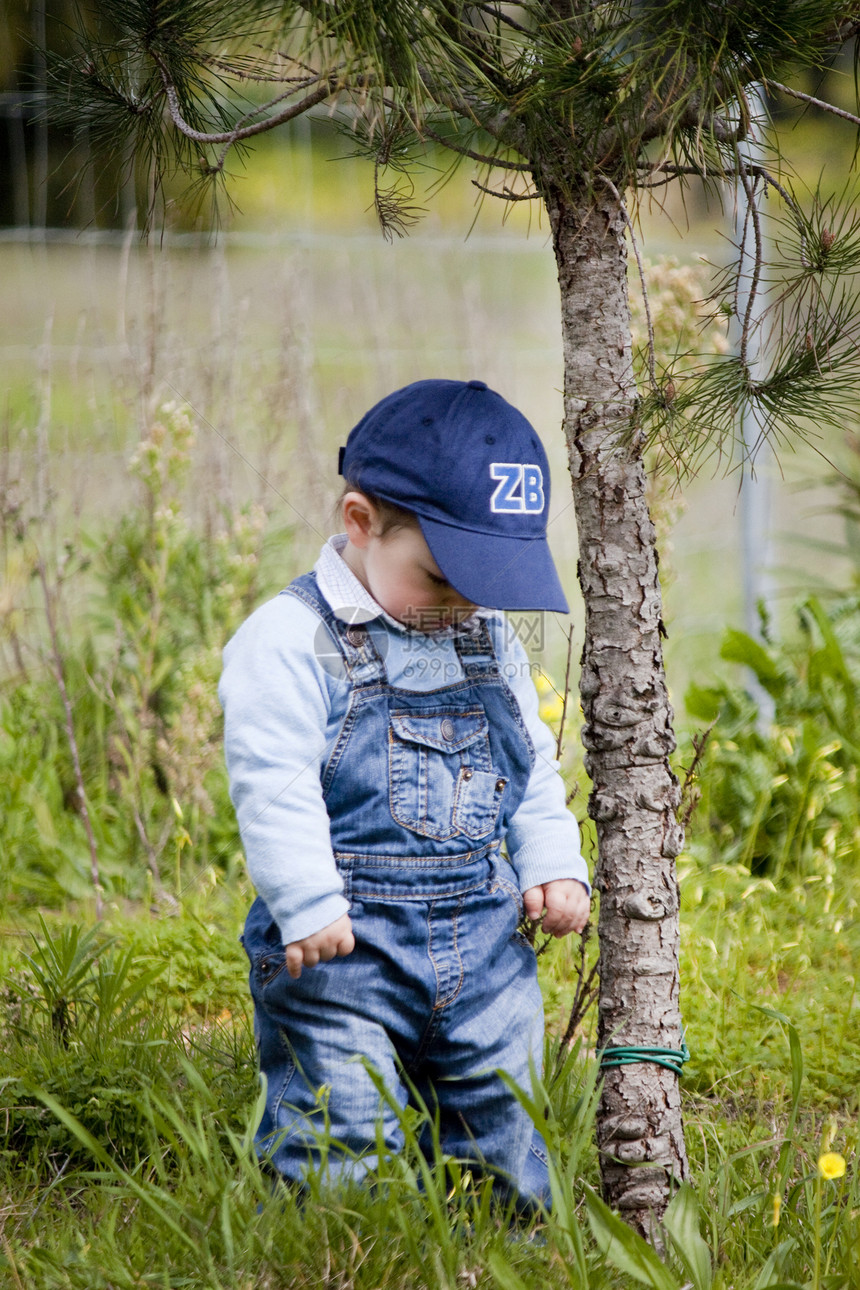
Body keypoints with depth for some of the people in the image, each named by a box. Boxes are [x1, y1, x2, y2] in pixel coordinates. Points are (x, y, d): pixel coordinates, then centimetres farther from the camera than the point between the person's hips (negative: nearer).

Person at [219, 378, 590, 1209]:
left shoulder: (491, 643, 12)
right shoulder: (291, 641, -10)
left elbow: (534, 773, 20)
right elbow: (273, 786, -16)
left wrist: (554, 867, 7)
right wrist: (310, 907, -21)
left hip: (486, 951, 6)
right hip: (343, 954, -6)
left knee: (501, 1151, 12)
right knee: (336, 1153, -8)